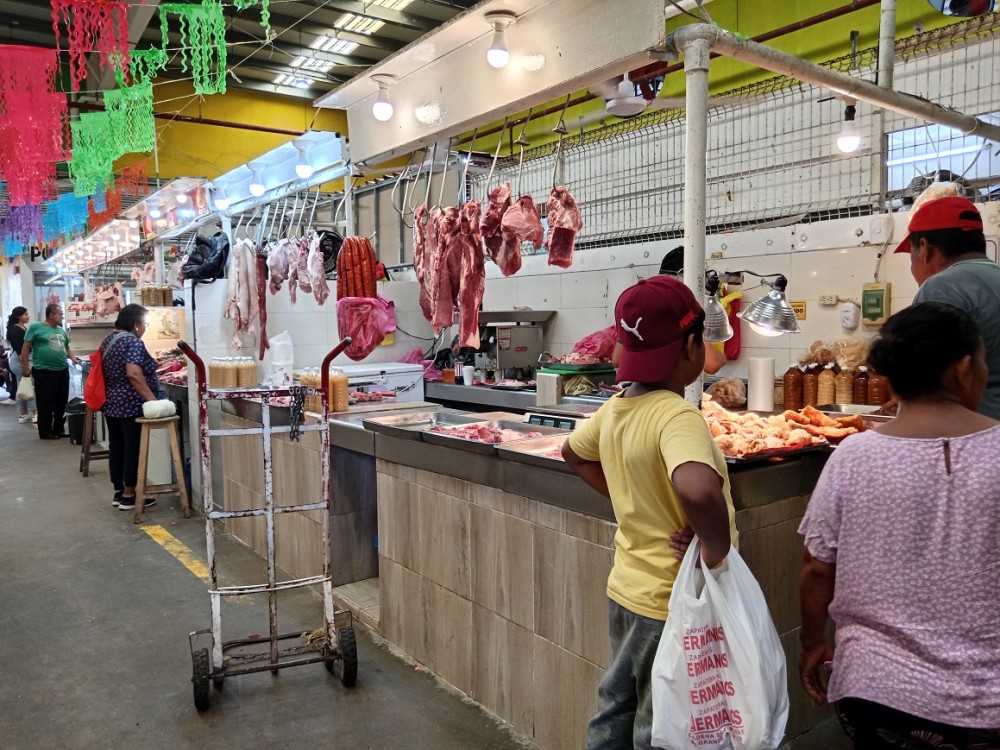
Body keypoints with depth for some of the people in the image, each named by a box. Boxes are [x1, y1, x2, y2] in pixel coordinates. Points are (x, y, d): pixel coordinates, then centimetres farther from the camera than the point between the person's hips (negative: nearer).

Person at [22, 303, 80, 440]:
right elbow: (26, 348, -4)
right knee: (45, 404, -1)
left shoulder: (62, 330, 14)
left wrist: (73, 358, 5)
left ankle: (58, 429, 21)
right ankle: (45, 432, 8)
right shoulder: (35, 327, -4)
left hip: (62, 371, 6)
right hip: (44, 372, -6)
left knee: (61, 403, 11)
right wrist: (25, 367, -9)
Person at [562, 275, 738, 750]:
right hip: (672, 603, -7)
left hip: (625, 589, 7)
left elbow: (572, 452, 18)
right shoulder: (677, 416, -26)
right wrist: (716, 551, -28)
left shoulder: (614, 409, -1)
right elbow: (700, 491, -45)